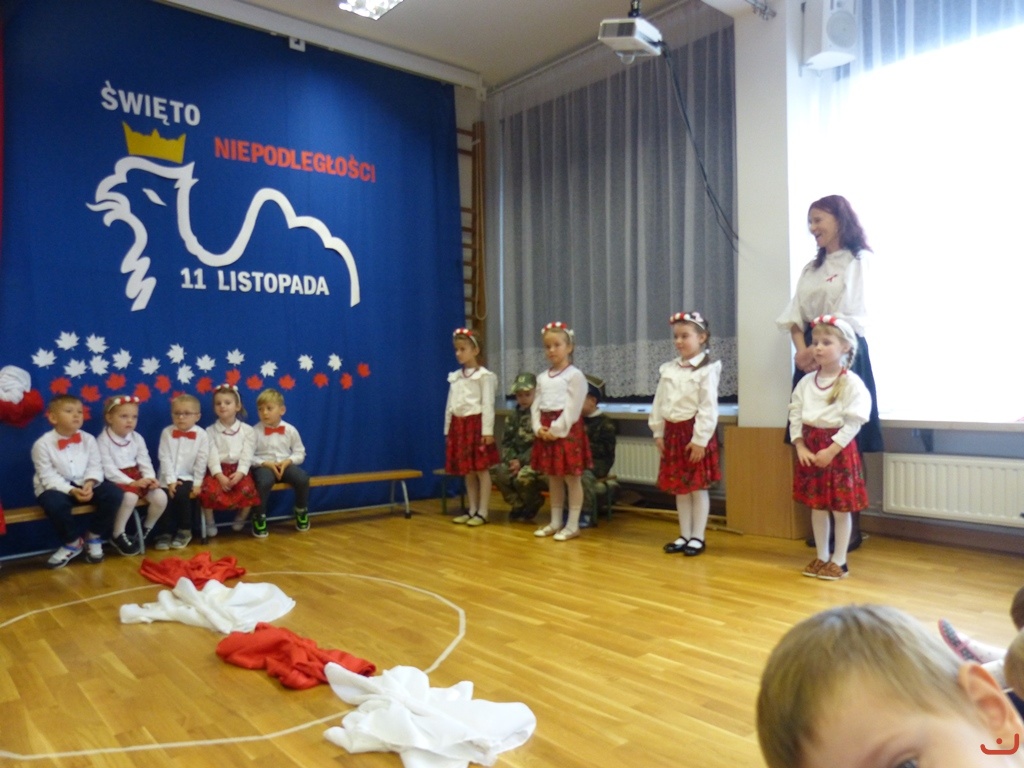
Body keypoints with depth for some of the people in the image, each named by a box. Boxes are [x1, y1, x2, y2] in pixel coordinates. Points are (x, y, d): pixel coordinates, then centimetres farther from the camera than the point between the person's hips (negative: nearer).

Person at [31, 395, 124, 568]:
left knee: (114, 494, -20)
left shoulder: (88, 439, -1)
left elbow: (95, 466, -2)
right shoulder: (42, 444, -12)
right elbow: (48, 476, -16)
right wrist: (71, 491, -30)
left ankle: (93, 537, 1)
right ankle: (73, 542, -9)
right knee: (55, 503, -37)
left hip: (85, 484, 3)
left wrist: (90, 483, -24)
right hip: (56, 487, -3)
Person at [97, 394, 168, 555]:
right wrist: (131, 482, -27)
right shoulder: (103, 440, -11)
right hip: (116, 479, -6)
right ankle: (118, 535, -13)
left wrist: (150, 478, -17)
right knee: (130, 496, -36)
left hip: (136, 476, 6)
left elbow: (144, 461, 3)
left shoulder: (137, 438, 7)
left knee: (161, 497, -14)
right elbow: (108, 469, -18)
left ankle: (146, 530, 13)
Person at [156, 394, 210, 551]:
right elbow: (164, 459, -5)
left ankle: (185, 531, -3)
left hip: (188, 478, -2)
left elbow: (201, 461, -6)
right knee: (168, 497, -21)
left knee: (182, 494, -26)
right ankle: (166, 533, -1)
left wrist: (197, 484, -10)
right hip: (169, 479, 2)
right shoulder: (166, 432, 0)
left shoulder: (202, 435, -5)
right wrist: (170, 480, -13)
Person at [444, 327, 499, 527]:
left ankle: (482, 512, 4)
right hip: (459, 425, 7)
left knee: (482, 470, -1)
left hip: (476, 424, -7)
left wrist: (488, 431, -15)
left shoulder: (484, 376, -5)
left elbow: (488, 405, -10)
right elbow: (450, 405, 15)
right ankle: (472, 510, 19)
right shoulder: (455, 377, 14)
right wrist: (448, 429, 12)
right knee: (467, 471, 11)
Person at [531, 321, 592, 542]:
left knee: (571, 478, 0)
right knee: (553, 478, 14)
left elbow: (573, 408, -14)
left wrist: (557, 430, -18)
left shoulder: (575, 375, -7)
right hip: (545, 432, 7)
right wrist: (539, 428, -6)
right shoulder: (542, 377, 14)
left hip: (567, 431, -7)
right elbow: (536, 405, 9)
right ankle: (555, 522, 23)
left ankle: (573, 525, 7)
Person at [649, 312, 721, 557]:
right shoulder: (668, 369, 8)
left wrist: (700, 439, -18)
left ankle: (698, 537, 15)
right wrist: (658, 432, 6)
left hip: (694, 433, -6)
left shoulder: (707, 369, -11)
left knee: (698, 487, 4)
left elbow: (708, 408, -15)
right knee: (679, 488, 13)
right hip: (673, 432, 6)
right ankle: (684, 535, 24)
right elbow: (659, 403, 10)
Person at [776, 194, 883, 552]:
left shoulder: (859, 260, -1)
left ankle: (852, 527, 1)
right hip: (811, 355, 6)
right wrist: (802, 349, -9)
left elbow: (851, 316, -11)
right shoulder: (811, 267, 18)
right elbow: (796, 314, 8)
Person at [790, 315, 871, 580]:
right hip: (810, 447, 5)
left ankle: (839, 561, 17)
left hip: (838, 449, -5)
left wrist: (831, 450, -19)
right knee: (816, 506, 13)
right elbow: (795, 415, 5)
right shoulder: (807, 381, 5)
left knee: (840, 508, 4)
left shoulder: (851, 382, -10)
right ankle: (821, 556, 26)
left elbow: (853, 422, -15)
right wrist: (800, 446, -6)